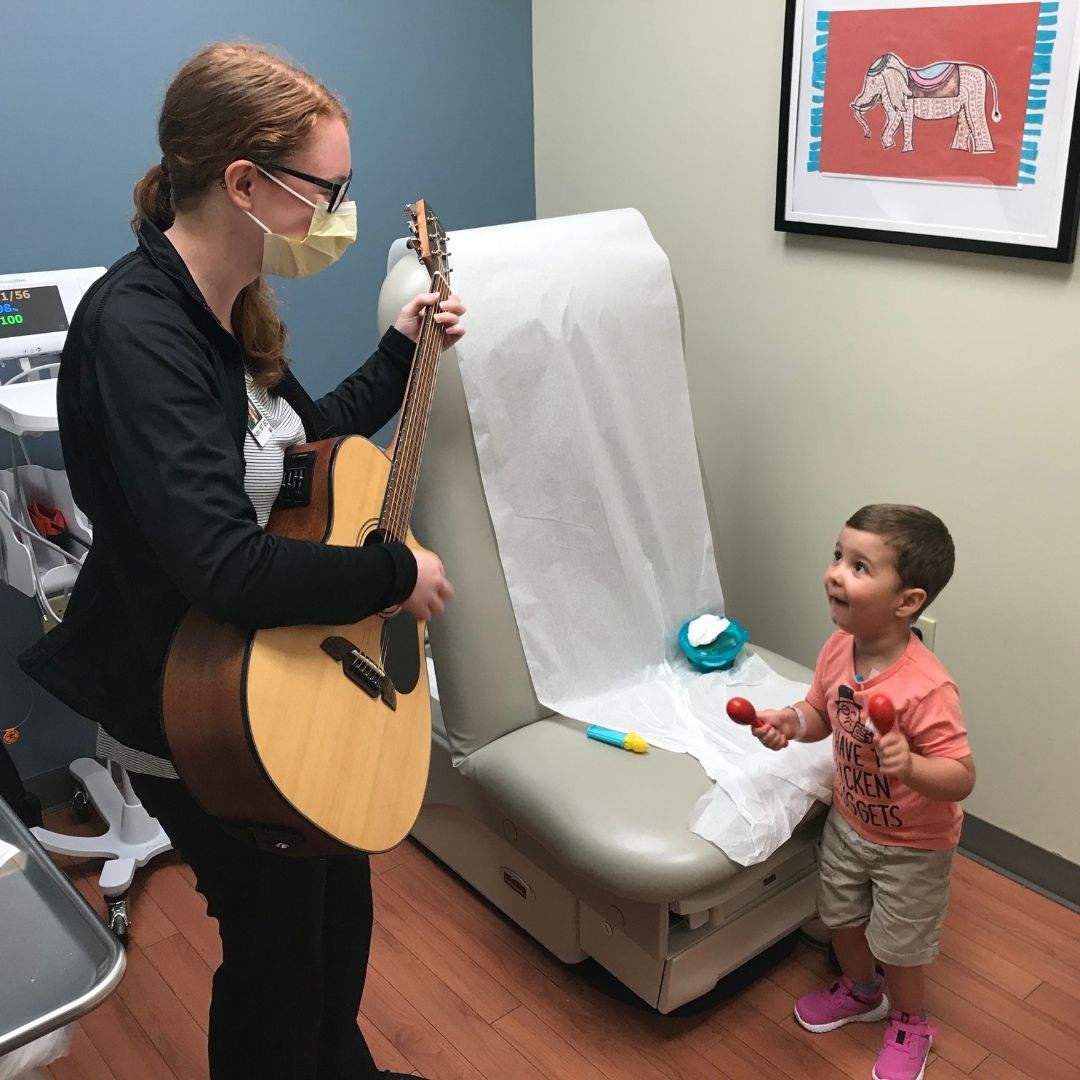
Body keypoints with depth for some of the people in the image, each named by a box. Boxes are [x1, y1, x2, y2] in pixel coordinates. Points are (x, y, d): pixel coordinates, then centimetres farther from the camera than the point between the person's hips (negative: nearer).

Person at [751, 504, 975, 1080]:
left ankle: (908, 1024, 48)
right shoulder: (837, 649, -16)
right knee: (840, 917, 27)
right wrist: (790, 720, -20)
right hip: (848, 822, 6)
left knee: (898, 944, 17)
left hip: (912, 847, -6)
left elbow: (962, 777, -31)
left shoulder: (926, 687, -37)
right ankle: (860, 990, 57)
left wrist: (909, 765, -50)